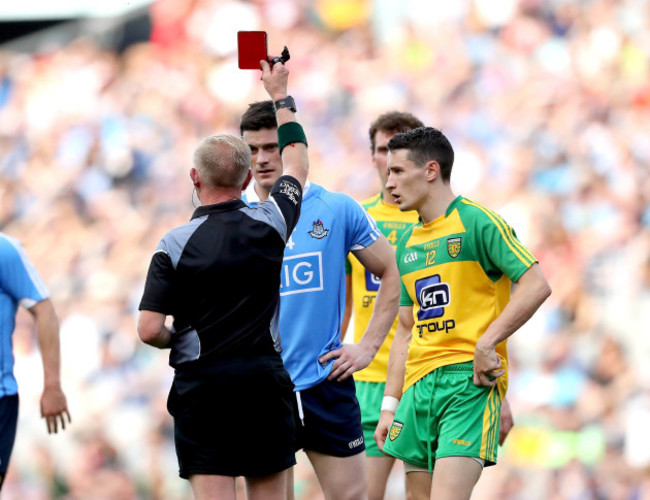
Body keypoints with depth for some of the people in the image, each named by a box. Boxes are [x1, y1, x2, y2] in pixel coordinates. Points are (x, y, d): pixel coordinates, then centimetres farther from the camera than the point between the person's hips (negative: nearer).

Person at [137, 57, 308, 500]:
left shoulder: (175, 244, -8)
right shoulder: (271, 223, 0)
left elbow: (149, 329, -13)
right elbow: (298, 164, 20)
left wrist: (178, 342, 9)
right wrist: (280, 95, 30)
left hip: (202, 385, -2)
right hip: (266, 378, 2)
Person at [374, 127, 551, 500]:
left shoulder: (478, 223, -5)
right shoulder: (408, 244, 17)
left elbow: (537, 285, -13)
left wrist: (486, 344, -18)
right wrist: (390, 406, 16)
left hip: (471, 380, -7)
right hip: (419, 385, 7)